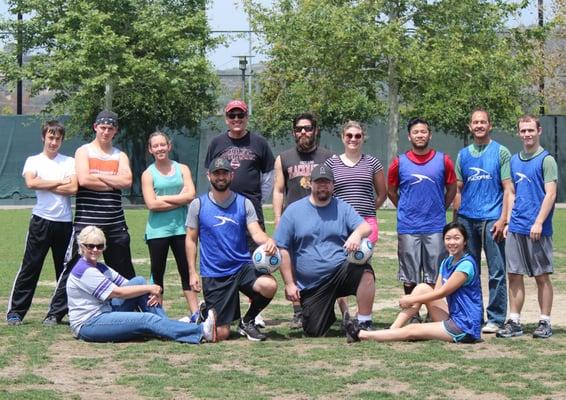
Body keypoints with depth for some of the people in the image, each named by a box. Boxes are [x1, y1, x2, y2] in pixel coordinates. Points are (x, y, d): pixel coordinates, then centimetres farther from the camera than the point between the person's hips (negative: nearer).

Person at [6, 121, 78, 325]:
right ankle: (15, 312, 0)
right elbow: (31, 182, -15)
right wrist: (59, 182, -9)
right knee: (30, 268, -3)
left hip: (64, 222, 2)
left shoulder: (69, 162, 7)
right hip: (41, 221, -2)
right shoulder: (33, 161, 6)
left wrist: (44, 185, -8)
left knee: (66, 270, 7)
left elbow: (73, 188, -9)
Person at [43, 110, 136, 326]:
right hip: (86, 221, -3)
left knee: (123, 271, 10)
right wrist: (113, 183, -7)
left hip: (115, 223, 3)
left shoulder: (120, 156, 12)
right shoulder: (84, 152, 3)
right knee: (74, 267, -2)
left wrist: (98, 175, -8)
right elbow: (84, 180, -14)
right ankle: (55, 313, 4)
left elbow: (127, 180, -7)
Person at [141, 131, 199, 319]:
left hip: (181, 228, 1)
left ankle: (195, 313, 5)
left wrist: (164, 198, -9)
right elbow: (152, 204, -10)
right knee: (157, 274, 5)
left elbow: (190, 195, -6)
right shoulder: (148, 174, 2)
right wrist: (179, 199, -9)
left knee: (187, 272, 4)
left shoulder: (182, 169, 7)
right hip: (157, 231, -1)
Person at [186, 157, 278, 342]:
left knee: (269, 285, -32)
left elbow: (256, 233, -7)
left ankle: (248, 321, -1)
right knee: (221, 335, -5)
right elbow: (191, 240, 6)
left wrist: (268, 240, -30)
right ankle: (205, 313, 33)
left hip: (243, 267, 1)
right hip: (213, 275, -1)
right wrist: (192, 272, -2)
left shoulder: (244, 203, 4)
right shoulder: (198, 205, 2)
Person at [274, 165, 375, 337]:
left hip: (341, 273, 0)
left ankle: (364, 325, -19)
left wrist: (357, 234, -34)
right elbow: (283, 250, 1)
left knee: (365, 272, -32)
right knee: (315, 333, -4)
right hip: (310, 286, 0)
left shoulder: (343, 208, 6)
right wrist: (289, 284, -4)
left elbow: (366, 227, -9)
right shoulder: (293, 211, 3)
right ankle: (328, 314, 32)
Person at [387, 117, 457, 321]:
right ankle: (413, 317, 12)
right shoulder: (399, 163, 2)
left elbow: (451, 190, 14)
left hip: (435, 227, 0)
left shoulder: (443, 161, 2)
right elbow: (391, 191, 15)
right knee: (409, 278, 3)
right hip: (408, 228, 0)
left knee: (434, 278, 3)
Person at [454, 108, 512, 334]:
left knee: (496, 271, -2)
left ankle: (495, 318, 3)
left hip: (491, 219, -4)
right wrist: (456, 219, 10)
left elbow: (507, 188, -3)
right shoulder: (463, 154, 13)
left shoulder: (501, 153, 1)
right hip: (467, 219, 4)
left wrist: (502, 219, -11)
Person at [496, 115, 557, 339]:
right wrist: (508, 221, 11)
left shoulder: (546, 160, -5)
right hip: (516, 228, 6)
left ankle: (545, 323, 10)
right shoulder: (515, 160, 13)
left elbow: (550, 194, -11)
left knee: (542, 276, 2)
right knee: (514, 275, 6)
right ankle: (514, 322, 11)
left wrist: (538, 222, -18)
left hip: (537, 230, -6)